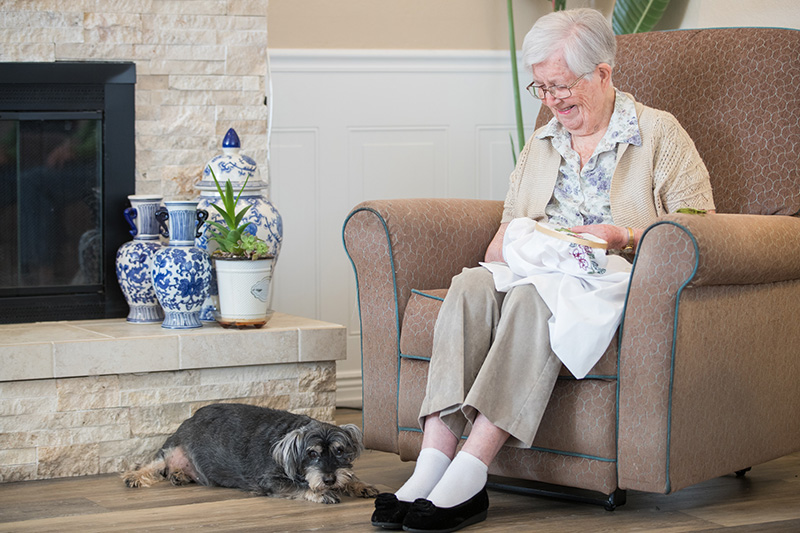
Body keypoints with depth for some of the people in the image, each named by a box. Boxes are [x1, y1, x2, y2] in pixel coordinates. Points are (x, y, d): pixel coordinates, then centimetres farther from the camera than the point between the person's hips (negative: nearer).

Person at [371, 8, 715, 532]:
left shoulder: (659, 133, 8)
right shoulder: (540, 145, 24)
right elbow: (508, 228, 26)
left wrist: (625, 236, -14)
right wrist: (506, 249, 1)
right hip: (538, 273, 5)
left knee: (535, 295, -38)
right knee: (471, 283, -30)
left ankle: (468, 479, -45)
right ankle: (432, 465, -41)